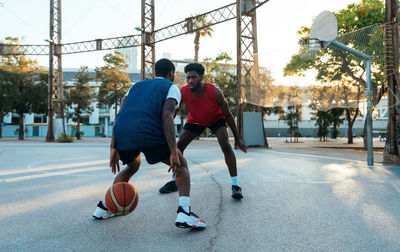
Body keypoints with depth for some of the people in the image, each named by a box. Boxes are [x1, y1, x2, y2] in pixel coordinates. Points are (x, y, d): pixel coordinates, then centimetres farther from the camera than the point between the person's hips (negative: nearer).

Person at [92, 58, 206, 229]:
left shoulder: (137, 85, 32)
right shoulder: (171, 88, 16)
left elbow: (119, 116, 19)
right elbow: (167, 118, -3)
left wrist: (113, 148, 16)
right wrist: (174, 153, -8)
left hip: (122, 136, 6)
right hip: (149, 134, -5)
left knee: (132, 166, 35)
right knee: (182, 165, 14)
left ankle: (105, 206, 30)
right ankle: (184, 212, -4)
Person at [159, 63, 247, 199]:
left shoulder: (215, 92, -34)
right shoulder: (182, 92, -29)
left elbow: (228, 114, -21)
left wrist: (238, 138, -17)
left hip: (216, 119, -3)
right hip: (195, 120, 3)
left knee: (226, 146, -23)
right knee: (178, 146, -6)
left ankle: (235, 185, -15)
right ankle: (174, 181, 11)